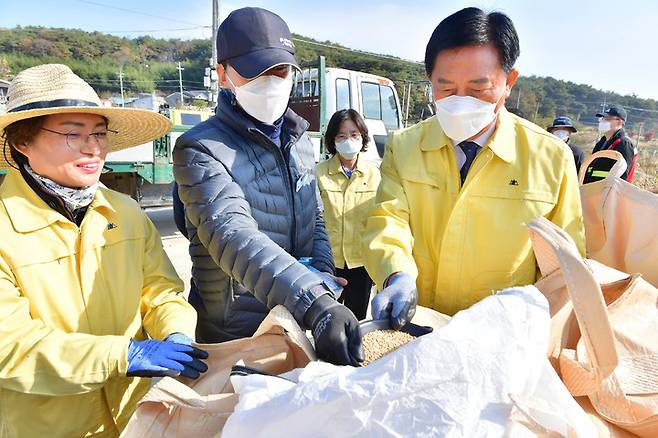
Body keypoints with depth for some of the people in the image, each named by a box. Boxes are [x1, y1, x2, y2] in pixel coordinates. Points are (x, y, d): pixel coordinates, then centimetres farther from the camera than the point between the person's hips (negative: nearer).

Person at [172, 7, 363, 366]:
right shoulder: (199, 149, -15)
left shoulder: (300, 141, 7)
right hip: (232, 338, -6)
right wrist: (316, 305, -42)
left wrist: (322, 271, -7)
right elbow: (233, 236, -30)